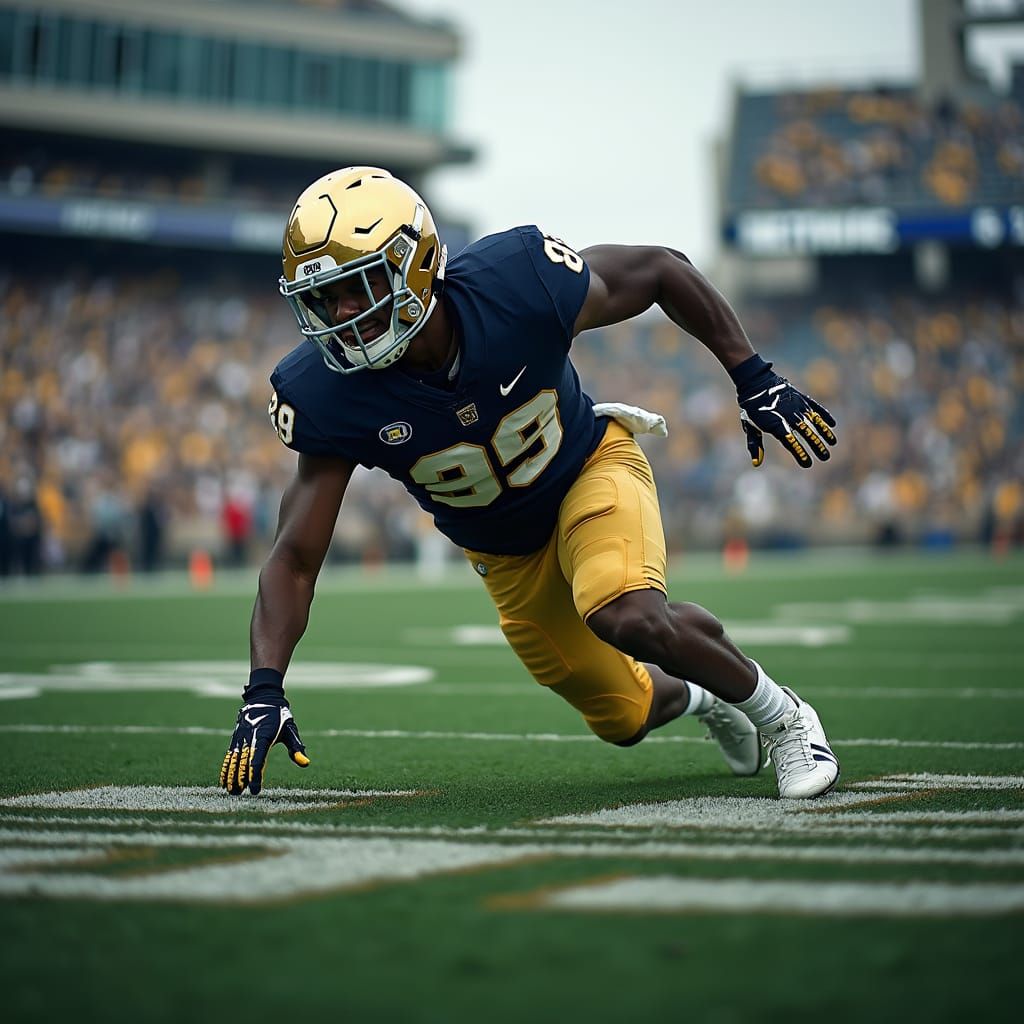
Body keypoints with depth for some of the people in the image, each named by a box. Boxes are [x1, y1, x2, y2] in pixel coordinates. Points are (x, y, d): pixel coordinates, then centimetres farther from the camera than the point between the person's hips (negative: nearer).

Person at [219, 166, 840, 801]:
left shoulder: (515, 284, -32)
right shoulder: (329, 395, -28)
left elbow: (660, 269, -14)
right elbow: (295, 558, -23)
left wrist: (756, 381, -14)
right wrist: (265, 688, -37)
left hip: (590, 468, -3)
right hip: (505, 553, 3)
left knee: (628, 618, -33)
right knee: (626, 718, 10)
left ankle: (782, 716, -6)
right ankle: (698, 697, 47)